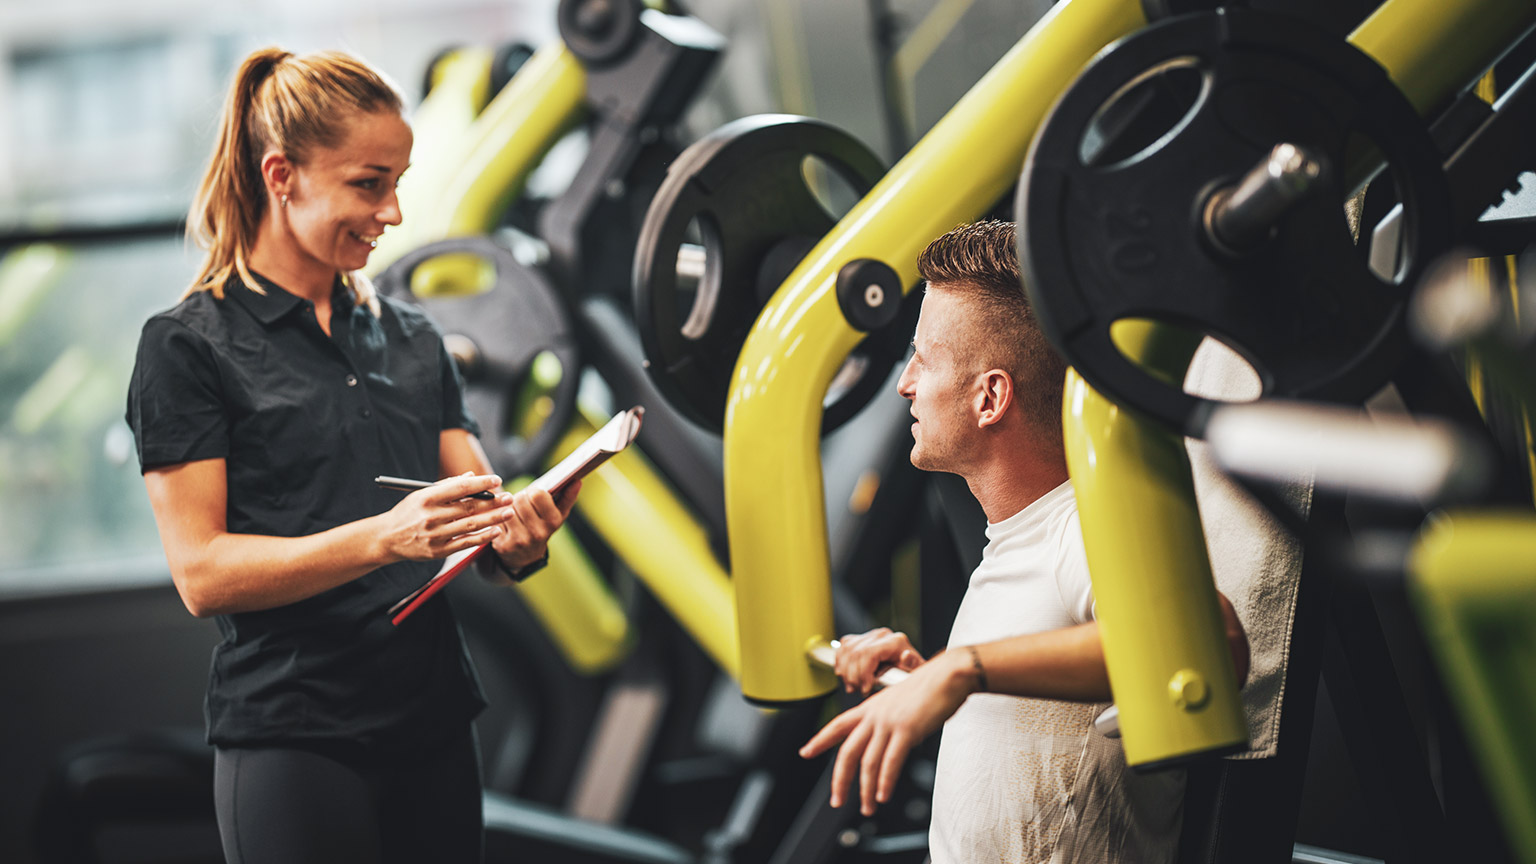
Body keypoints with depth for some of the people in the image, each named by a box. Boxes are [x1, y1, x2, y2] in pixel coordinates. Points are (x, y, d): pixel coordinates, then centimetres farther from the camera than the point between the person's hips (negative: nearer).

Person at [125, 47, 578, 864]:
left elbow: (478, 524, 9)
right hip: (292, 741, -5)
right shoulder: (188, 345, -4)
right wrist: (384, 537, -24)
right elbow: (202, 571, -12)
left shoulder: (411, 338, 13)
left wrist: (521, 532, -15)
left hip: (433, 726, 5)